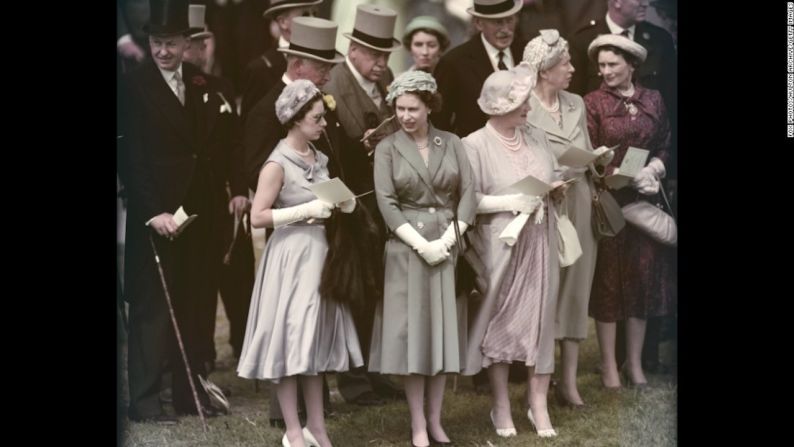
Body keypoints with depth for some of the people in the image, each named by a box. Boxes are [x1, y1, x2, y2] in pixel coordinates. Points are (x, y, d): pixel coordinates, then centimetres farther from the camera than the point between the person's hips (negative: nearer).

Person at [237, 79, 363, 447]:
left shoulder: (318, 158, 10)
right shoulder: (278, 164, -13)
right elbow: (257, 217, -17)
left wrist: (341, 205, 2)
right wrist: (306, 211, -20)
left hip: (320, 254, 8)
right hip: (291, 257, -8)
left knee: (314, 340, 11)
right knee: (290, 341, -2)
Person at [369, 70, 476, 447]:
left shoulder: (452, 143, 5)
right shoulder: (387, 148, 0)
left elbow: (468, 193, 0)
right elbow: (386, 204, -7)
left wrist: (448, 238, -12)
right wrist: (421, 244, -15)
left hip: (448, 246, 2)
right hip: (407, 249, -2)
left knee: (442, 330, 5)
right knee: (411, 332, -1)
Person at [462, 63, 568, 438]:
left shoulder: (537, 138, 9)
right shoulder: (475, 145, -8)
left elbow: (554, 181, 18)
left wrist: (556, 189, -5)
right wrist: (511, 201, -18)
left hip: (540, 243, 4)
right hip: (500, 244, -4)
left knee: (540, 316, 2)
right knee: (500, 319, 3)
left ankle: (538, 401, 8)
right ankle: (501, 405, 13)